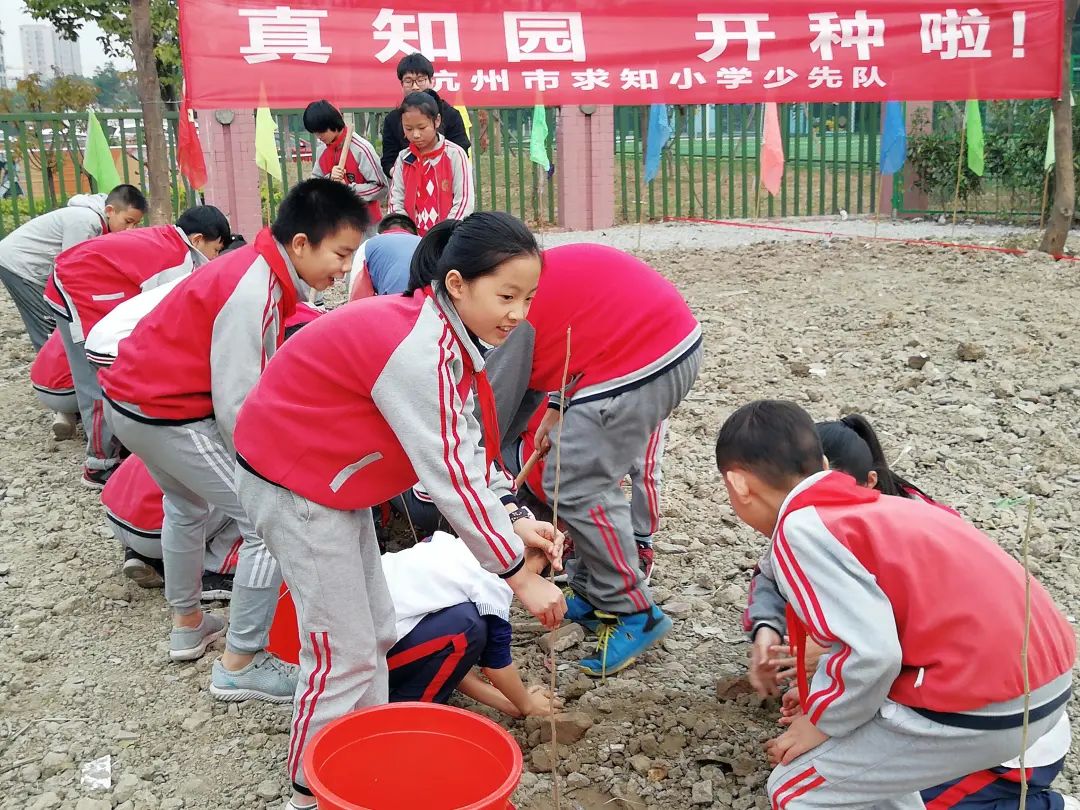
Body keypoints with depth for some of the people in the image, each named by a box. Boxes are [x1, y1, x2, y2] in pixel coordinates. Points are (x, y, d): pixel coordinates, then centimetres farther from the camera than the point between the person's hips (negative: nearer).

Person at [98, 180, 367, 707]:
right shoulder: (252, 292, -23)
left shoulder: (262, 272, 5)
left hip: (132, 396, 11)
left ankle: (188, 624, 49)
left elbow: (254, 376, 9)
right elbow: (236, 406, -24)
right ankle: (240, 666, 2)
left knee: (187, 504, 32)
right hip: (168, 414, -11)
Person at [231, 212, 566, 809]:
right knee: (343, 653, -2)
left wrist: (514, 519, -9)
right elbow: (451, 476, -29)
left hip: (334, 480, 10)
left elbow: (467, 445, 3)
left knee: (373, 633, 16)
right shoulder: (417, 348, -29)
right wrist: (521, 576, -22)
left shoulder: (444, 333, 0)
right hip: (293, 483, -10)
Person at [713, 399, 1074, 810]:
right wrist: (827, 694, 26)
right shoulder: (873, 505, 15)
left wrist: (821, 720, -2)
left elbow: (872, 652, -20)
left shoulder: (800, 530, -11)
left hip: (984, 706, -9)